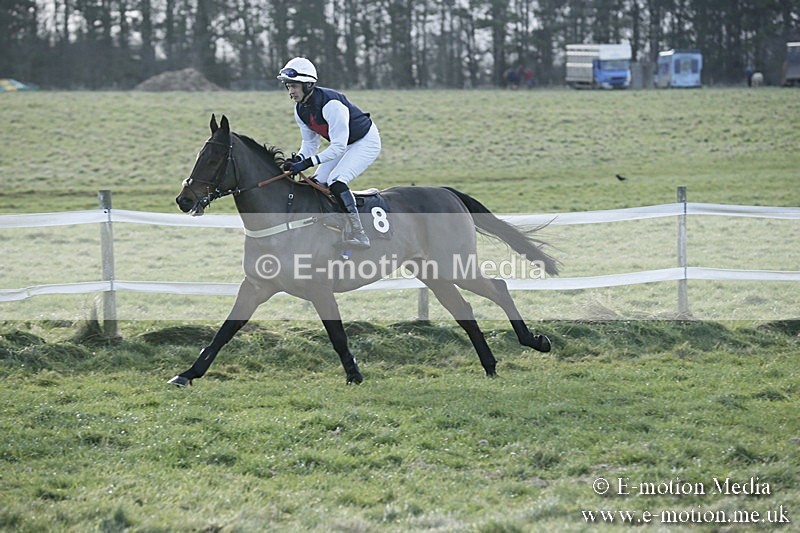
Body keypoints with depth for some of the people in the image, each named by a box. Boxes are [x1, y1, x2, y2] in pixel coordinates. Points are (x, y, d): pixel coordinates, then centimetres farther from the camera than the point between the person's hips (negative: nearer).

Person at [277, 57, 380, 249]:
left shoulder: (330, 103, -33)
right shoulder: (300, 110, -6)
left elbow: (338, 146, -32)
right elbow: (310, 142, 4)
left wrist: (307, 163, -37)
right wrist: (298, 159, -19)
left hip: (366, 141, -9)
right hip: (343, 145, 9)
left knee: (336, 181, -25)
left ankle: (359, 235, -24)